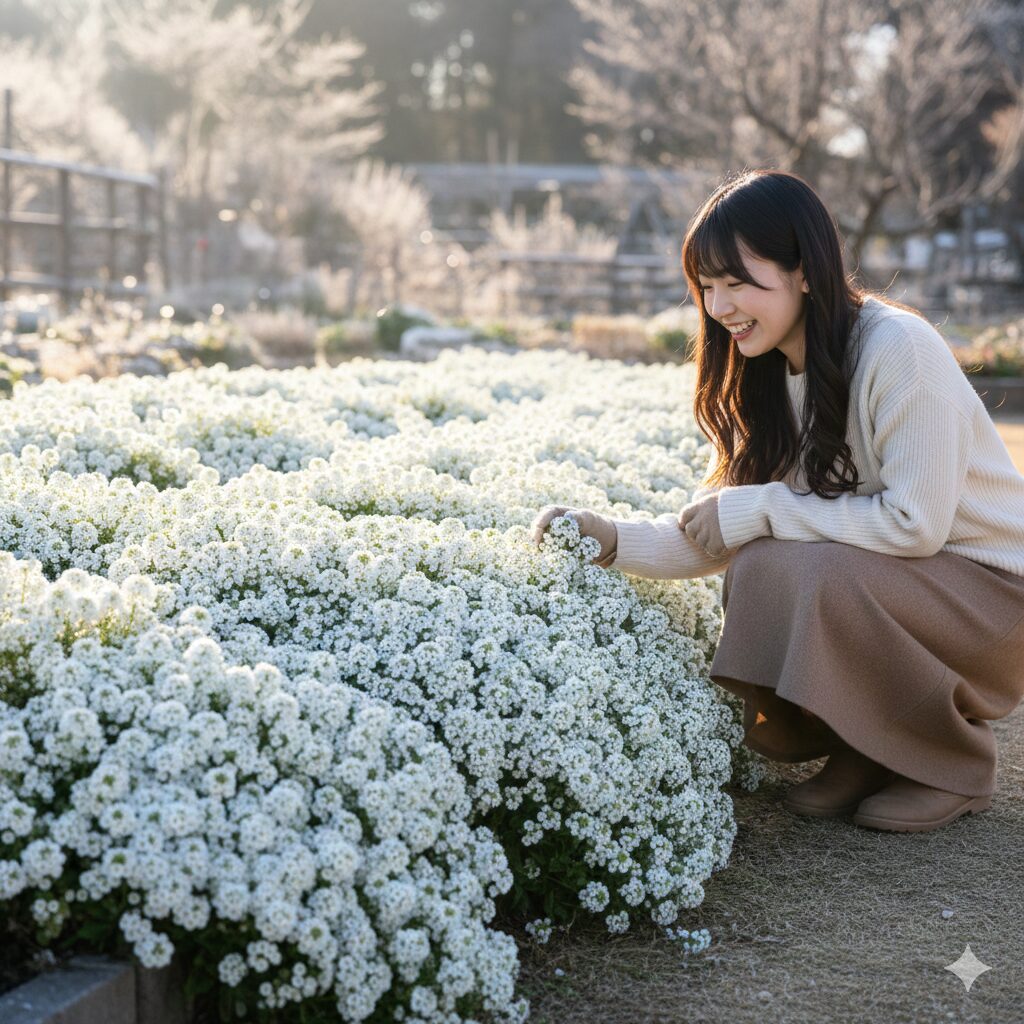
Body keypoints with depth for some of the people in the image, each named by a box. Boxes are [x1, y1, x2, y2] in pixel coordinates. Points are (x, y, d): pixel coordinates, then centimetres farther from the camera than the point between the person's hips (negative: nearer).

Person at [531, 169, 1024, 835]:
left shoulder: (898, 348, -23)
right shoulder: (765, 380, 1)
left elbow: (914, 523, -26)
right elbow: (713, 540, -2)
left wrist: (763, 509, -23)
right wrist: (612, 539, -18)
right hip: (872, 591, 7)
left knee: (798, 573, -29)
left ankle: (957, 763, -6)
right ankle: (870, 752, 7)